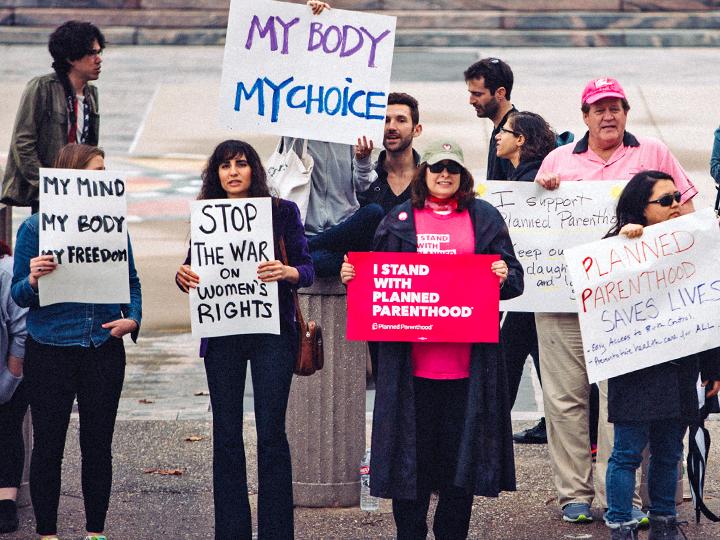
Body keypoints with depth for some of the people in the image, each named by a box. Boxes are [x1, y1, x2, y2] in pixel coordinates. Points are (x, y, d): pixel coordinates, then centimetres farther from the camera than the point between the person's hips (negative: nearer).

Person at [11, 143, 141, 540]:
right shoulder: (35, 227, -3)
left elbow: (131, 281, 14)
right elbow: (19, 295, -1)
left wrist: (133, 318, -3)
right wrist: (33, 280, -22)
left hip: (104, 350, 2)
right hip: (50, 353, -2)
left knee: (98, 444, 8)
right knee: (48, 446, 3)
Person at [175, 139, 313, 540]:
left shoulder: (283, 211, 3)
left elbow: (306, 269, 0)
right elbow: (195, 271, 10)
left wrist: (287, 272, -22)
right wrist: (184, 276, -13)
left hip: (272, 331, -2)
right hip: (222, 336, 2)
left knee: (271, 433, -5)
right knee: (226, 435, 4)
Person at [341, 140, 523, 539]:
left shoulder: (484, 218, 10)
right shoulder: (399, 221, 11)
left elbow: (512, 275, 8)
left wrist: (504, 277, -13)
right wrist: (351, 276, -6)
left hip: (466, 355, 0)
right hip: (412, 359, 0)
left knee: (462, 445, 3)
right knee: (412, 445, 2)